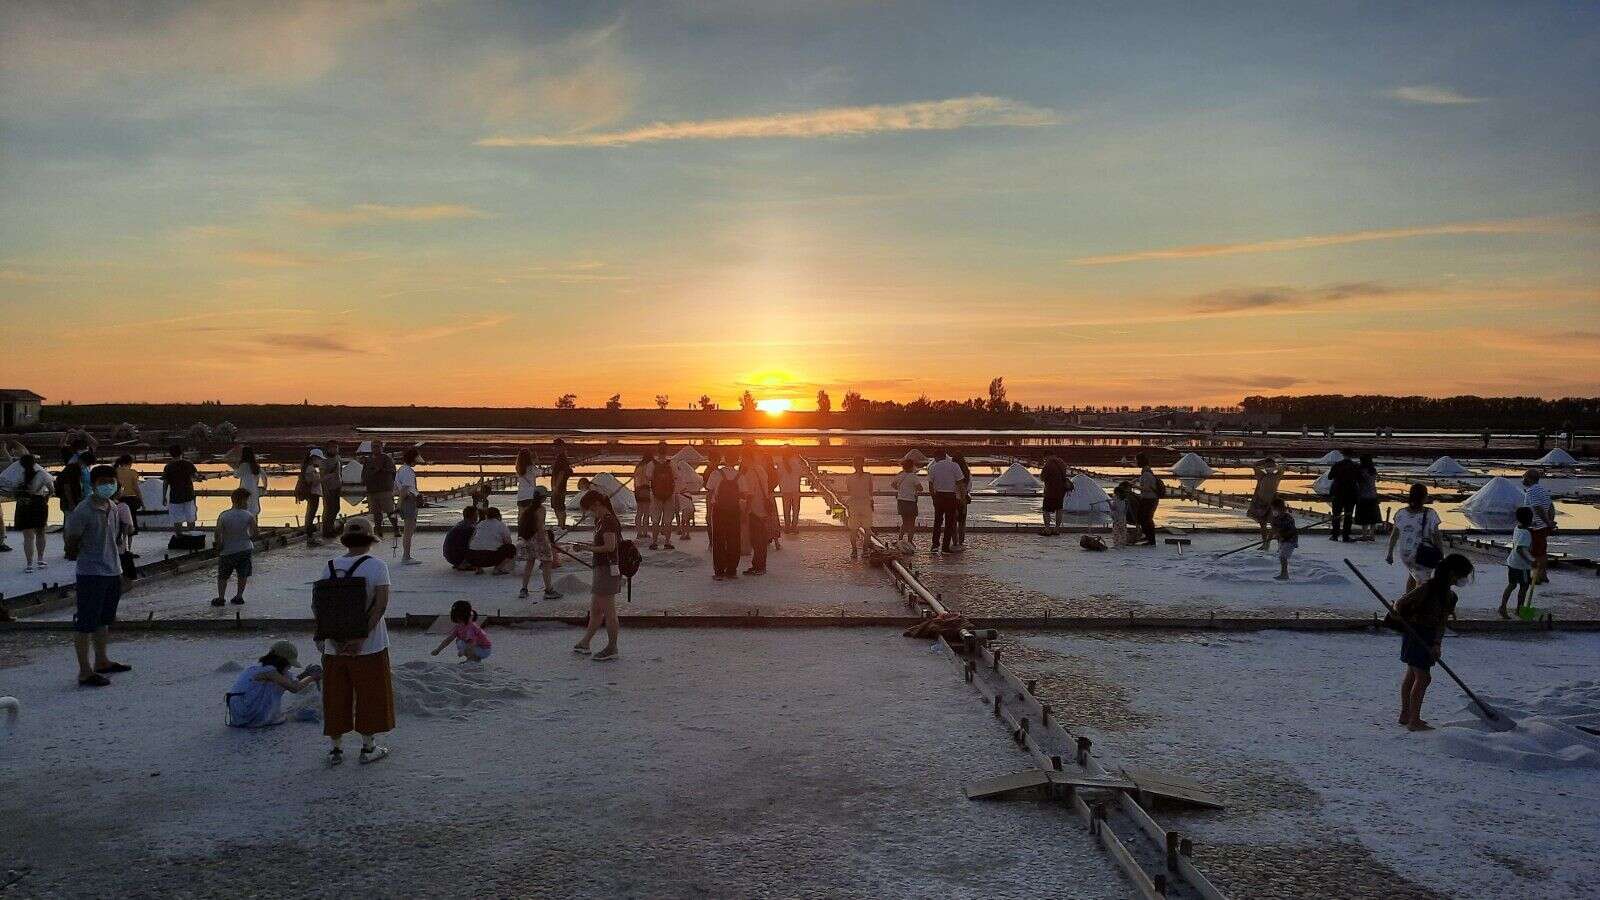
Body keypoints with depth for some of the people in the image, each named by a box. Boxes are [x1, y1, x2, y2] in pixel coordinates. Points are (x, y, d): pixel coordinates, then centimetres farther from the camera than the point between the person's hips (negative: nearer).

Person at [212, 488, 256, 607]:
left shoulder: (223, 516, -8)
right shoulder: (249, 516, -10)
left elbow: (218, 535, -9)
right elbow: (254, 532, -5)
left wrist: (218, 550, 3)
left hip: (227, 551, 0)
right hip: (245, 549, 0)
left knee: (222, 576, 13)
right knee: (243, 574, 17)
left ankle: (221, 597, 7)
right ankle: (239, 596, 18)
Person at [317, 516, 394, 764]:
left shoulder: (329, 567, 2)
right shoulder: (377, 566, -8)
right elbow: (381, 603, -19)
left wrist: (329, 636, -5)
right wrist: (362, 637, -19)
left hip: (334, 647, 3)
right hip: (370, 646, -3)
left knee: (336, 696, 14)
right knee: (370, 695, 10)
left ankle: (336, 749, 22)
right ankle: (368, 748, 18)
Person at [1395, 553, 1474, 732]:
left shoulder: (1450, 595, 3)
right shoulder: (1427, 587, -23)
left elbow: (1442, 622, -2)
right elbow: (1399, 604, -21)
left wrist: (1437, 644, -12)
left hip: (1428, 637, 9)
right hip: (1415, 634, -9)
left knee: (1412, 674, 17)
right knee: (1423, 677, -7)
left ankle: (1405, 715, 28)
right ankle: (1414, 721, -1)